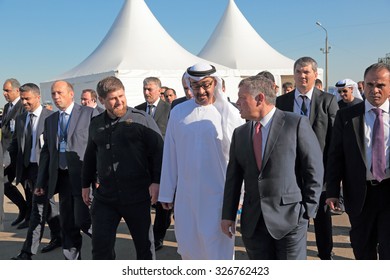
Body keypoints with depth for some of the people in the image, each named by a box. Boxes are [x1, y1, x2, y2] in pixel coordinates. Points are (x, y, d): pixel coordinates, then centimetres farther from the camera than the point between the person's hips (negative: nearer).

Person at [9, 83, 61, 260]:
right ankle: (58, 237, 35)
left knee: (38, 210, -5)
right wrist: (17, 166, 7)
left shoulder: (51, 117, -9)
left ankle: (27, 253, -1)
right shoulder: (20, 119, 11)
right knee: (45, 207, 18)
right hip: (26, 170, 7)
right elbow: (14, 145, 16)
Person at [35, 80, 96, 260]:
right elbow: (46, 152, 17)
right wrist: (42, 181, 11)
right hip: (62, 177, 6)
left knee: (83, 221, -9)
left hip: (83, 176, -5)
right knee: (67, 226, 10)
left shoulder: (89, 113, -1)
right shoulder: (50, 120, 16)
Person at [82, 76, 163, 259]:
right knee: (100, 245, 2)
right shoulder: (96, 124, 10)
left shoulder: (141, 119, -4)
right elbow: (90, 156, 19)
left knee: (144, 244, 10)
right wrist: (86, 184, 21)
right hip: (105, 198, 3)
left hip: (137, 196, -3)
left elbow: (158, 151, -7)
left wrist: (156, 182, -14)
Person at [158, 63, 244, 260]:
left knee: (218, 249, 3)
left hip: (218, 194, -3)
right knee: (187, 245, 15)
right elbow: (170, 155, 7)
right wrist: (166, 193, 8)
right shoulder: (178, 112, 5)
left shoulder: (230, 113, -5)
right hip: (185, 194, 4)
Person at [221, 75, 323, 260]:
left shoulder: (297, 124, -5)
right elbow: (233, 176, 11)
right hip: (253, 221, 5)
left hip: (290, 216, -4)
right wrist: (228, 215, 7)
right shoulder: (240, 134, 9)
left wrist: (308, 210, -7)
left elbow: (314, 170, -5)